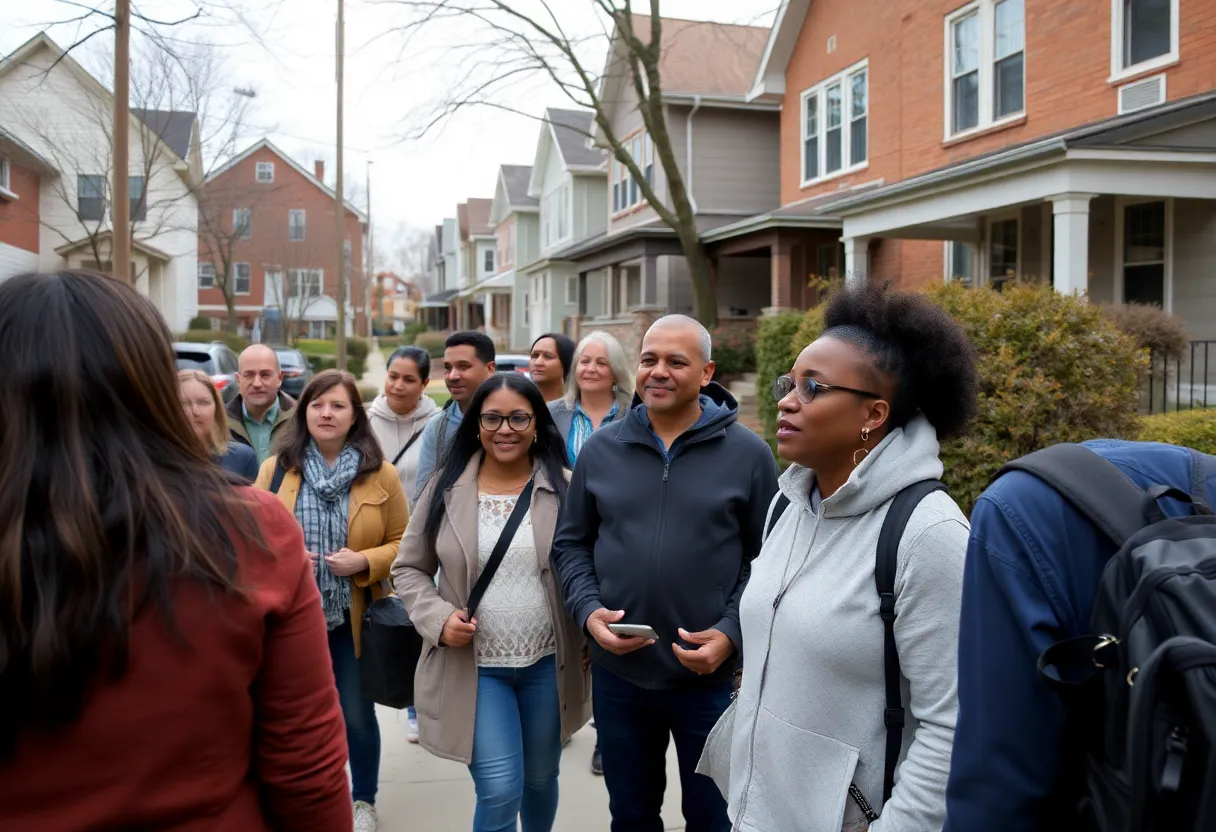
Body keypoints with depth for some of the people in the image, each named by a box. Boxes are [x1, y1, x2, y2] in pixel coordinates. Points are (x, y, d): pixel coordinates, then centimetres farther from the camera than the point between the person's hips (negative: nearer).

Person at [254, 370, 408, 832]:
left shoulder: (382, 474, -3)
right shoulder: (275, 469, 0)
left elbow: (402, 543, 1)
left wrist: (364, 561, -16)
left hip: (355, 617, -1)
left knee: (356, 714, 9)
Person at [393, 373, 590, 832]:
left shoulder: (565, 488, -5)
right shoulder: (446, 488, -4)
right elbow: (408, 568, 3)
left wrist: (595, 641, -6)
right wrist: (438, 618, -13)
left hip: (547, 663, 1)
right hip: (474, 666, -1)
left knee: (541, 778, 20)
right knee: (499, 791, -6)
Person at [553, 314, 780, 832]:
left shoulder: (748, 454, -6)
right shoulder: (601, 449, 1)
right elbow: (571, 543, 7)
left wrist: (731, 633, -15)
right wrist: (588, 610, -9)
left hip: (710, 675, -2)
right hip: (617, 671, 2)